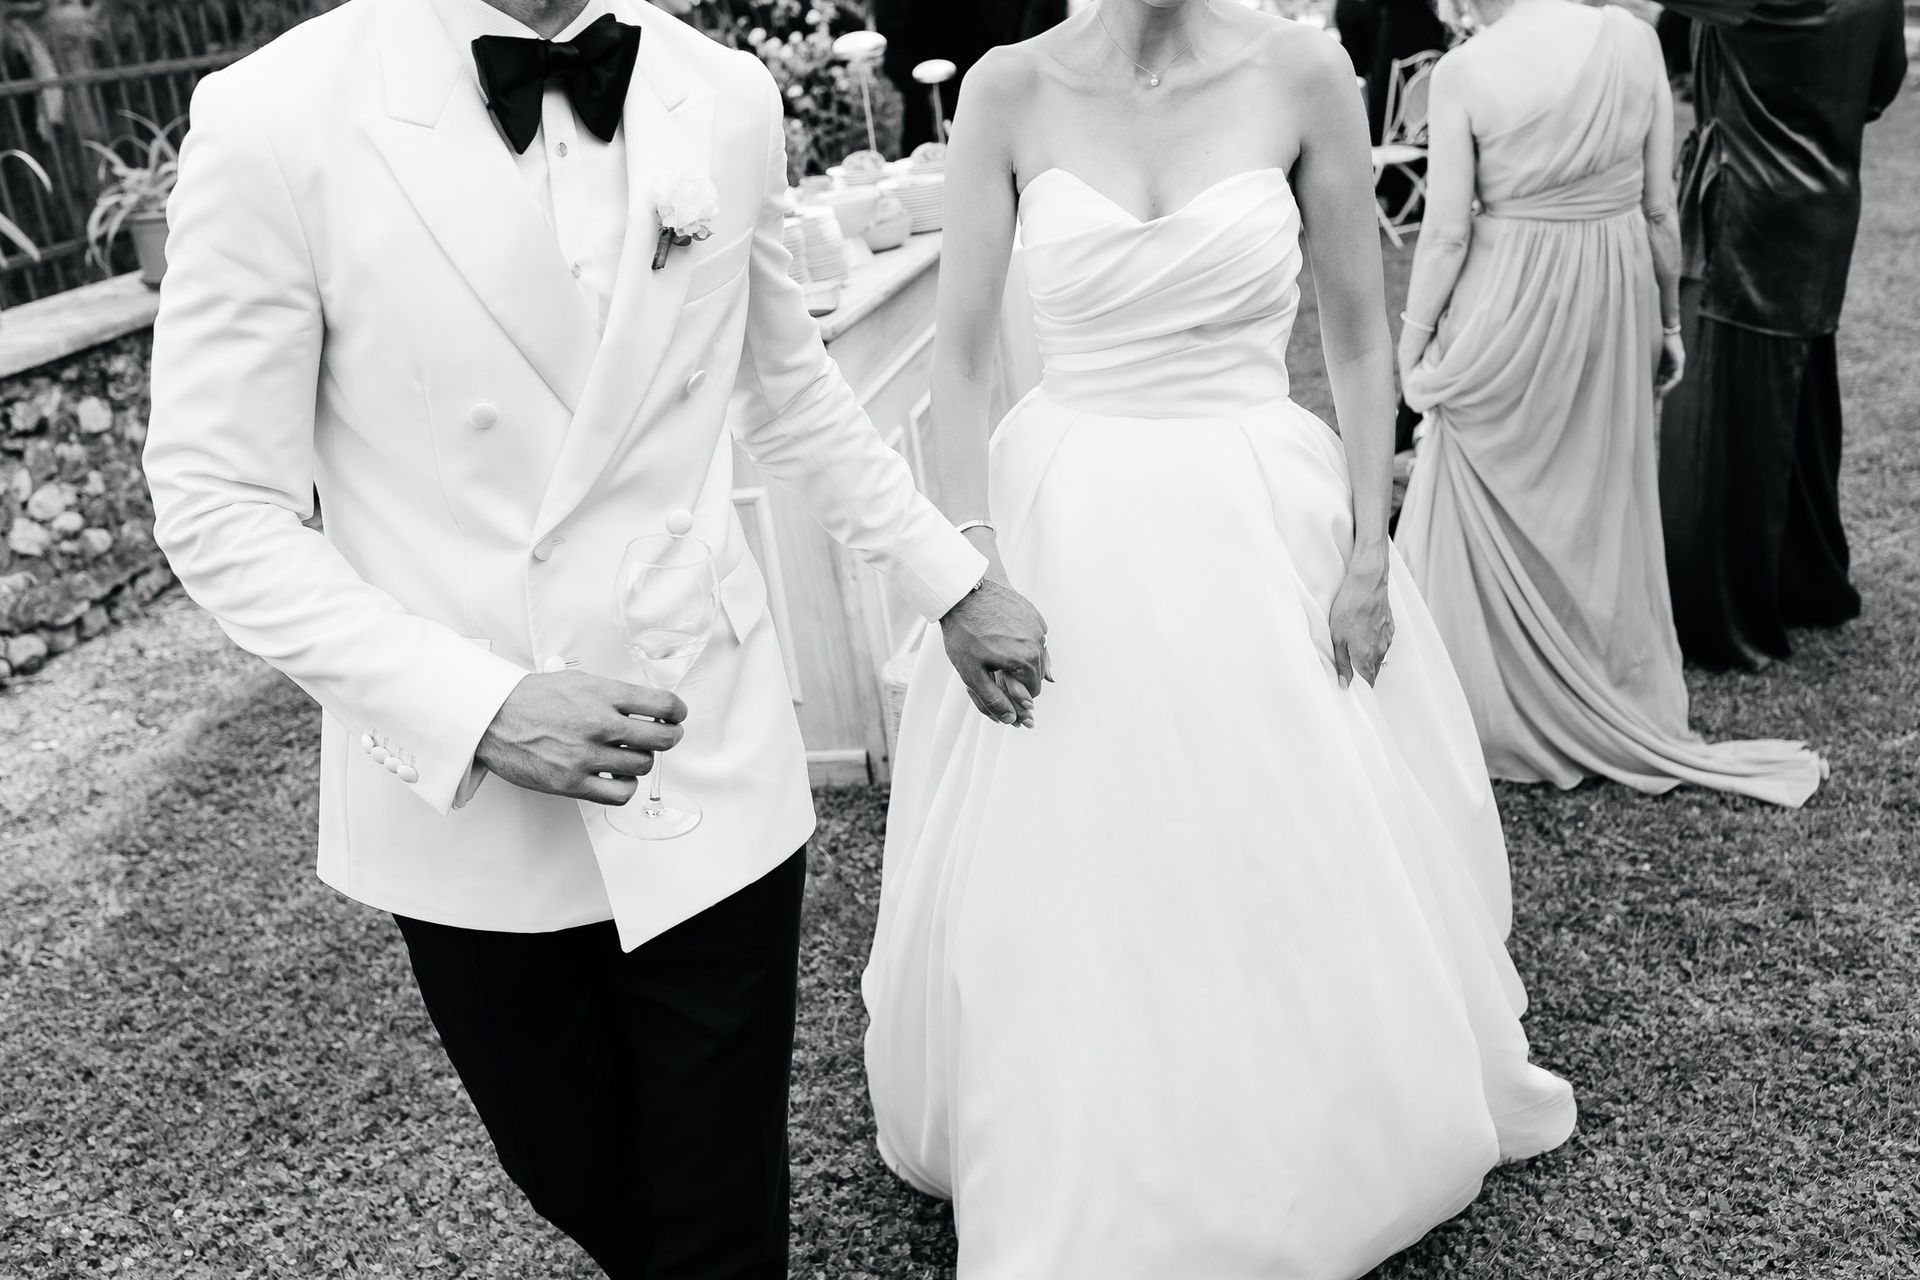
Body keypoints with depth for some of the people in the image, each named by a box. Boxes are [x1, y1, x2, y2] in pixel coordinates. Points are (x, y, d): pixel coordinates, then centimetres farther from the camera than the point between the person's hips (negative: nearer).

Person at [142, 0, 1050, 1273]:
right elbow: (219, 503, -9)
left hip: (712, 774, 2)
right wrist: (478, 707, -20)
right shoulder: (275, 121, -13)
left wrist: (955, 581, 15)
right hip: (462, 797, -1)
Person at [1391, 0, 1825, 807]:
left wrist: (1413, 340, 1)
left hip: (1508, 301, -4)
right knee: (1605, 501, 18)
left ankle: (1505, 714, 20)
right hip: (1619, 289, 5)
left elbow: (1446, 234, -11)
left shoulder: (1466, 70, -13)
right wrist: (1668, 318, 14)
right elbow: (1661, 208, 3)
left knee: (1493, 512, 10)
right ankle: (1621, 708, 33)